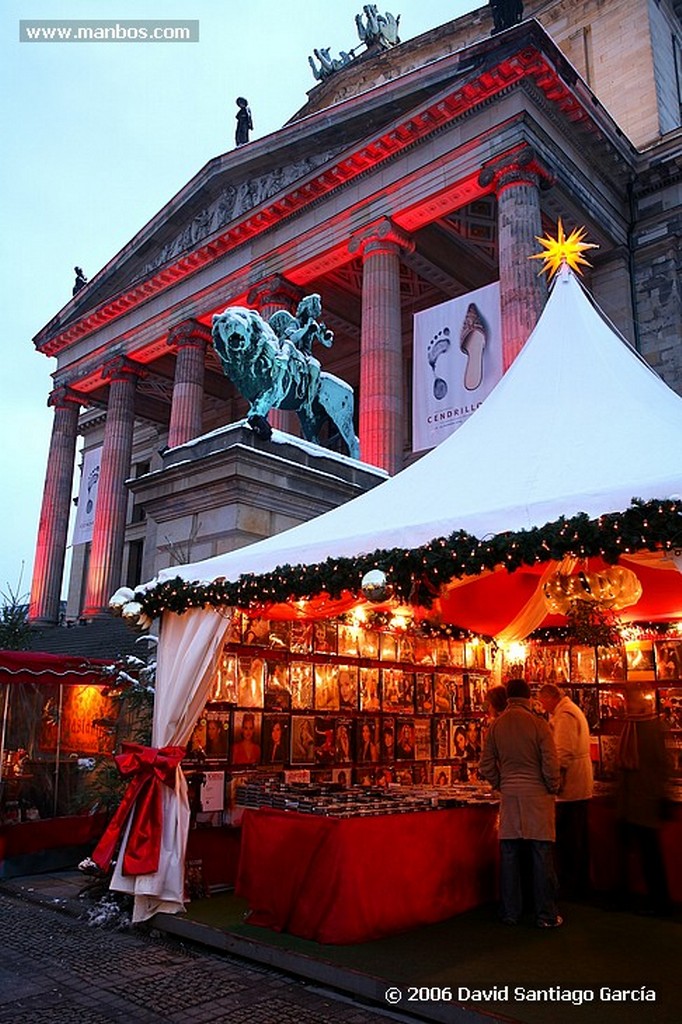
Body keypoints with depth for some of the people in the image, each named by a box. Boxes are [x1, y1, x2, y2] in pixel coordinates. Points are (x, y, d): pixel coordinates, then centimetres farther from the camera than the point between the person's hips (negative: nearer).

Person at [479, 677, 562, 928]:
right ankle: (546, 915, 11)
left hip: (509, 797, 3)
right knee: (542, 856, 5)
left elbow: (486, 766, 3)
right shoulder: (538, 724, -10)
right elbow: (550, 764, -11)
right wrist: (553, 788, 5)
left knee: (509, 855, 9)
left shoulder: (496, 725, 1)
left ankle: (510, 913, 17)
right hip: (537, 795, -3)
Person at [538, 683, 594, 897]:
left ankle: (569, 887, 4)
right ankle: (581, 886, 24)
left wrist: (556, 781, -19)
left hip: (569, 788, -10)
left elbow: (563, 753, -22)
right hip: (582, 787, 10)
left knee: (567, 841, -2)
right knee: (579, 839, 16)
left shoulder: (564, 715, -14)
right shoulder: (574, 711, 18)